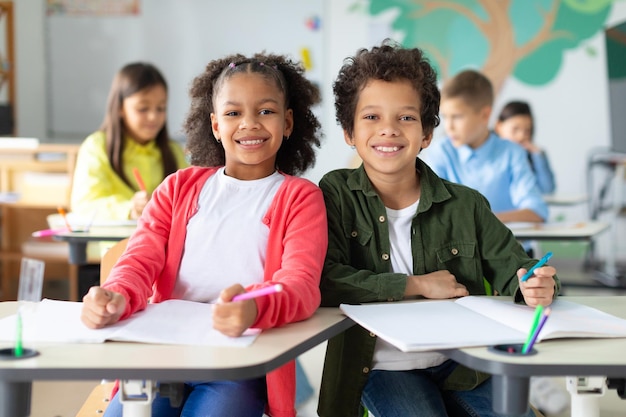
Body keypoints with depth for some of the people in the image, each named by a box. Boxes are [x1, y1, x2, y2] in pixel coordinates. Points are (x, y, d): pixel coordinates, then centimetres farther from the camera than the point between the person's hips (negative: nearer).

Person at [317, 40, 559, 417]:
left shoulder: (466, 205, 3)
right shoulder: (337, 195, -4)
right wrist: (417, 285, -16)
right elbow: (323, 280, -17)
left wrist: (534, 285, -20)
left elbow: (511, 270, 5)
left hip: (462, 363, 3)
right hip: (383, 366, -3)